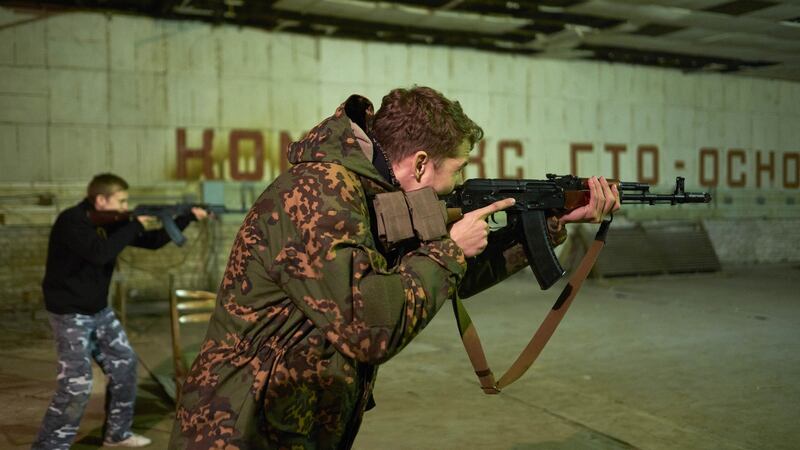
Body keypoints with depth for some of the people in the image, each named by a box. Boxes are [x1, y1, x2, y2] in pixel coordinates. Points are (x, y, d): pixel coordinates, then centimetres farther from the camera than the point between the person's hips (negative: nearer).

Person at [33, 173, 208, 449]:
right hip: (70, 314, -9)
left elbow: (152, 241, 11)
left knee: (124, 363, 13)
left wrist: (188, 217, 3)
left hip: (99, 311, 9)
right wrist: (134, 226, -24)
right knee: (77, 385, -12)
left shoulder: (110, 223, 5)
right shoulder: (71, 222, -19)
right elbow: (100, 253, -35)